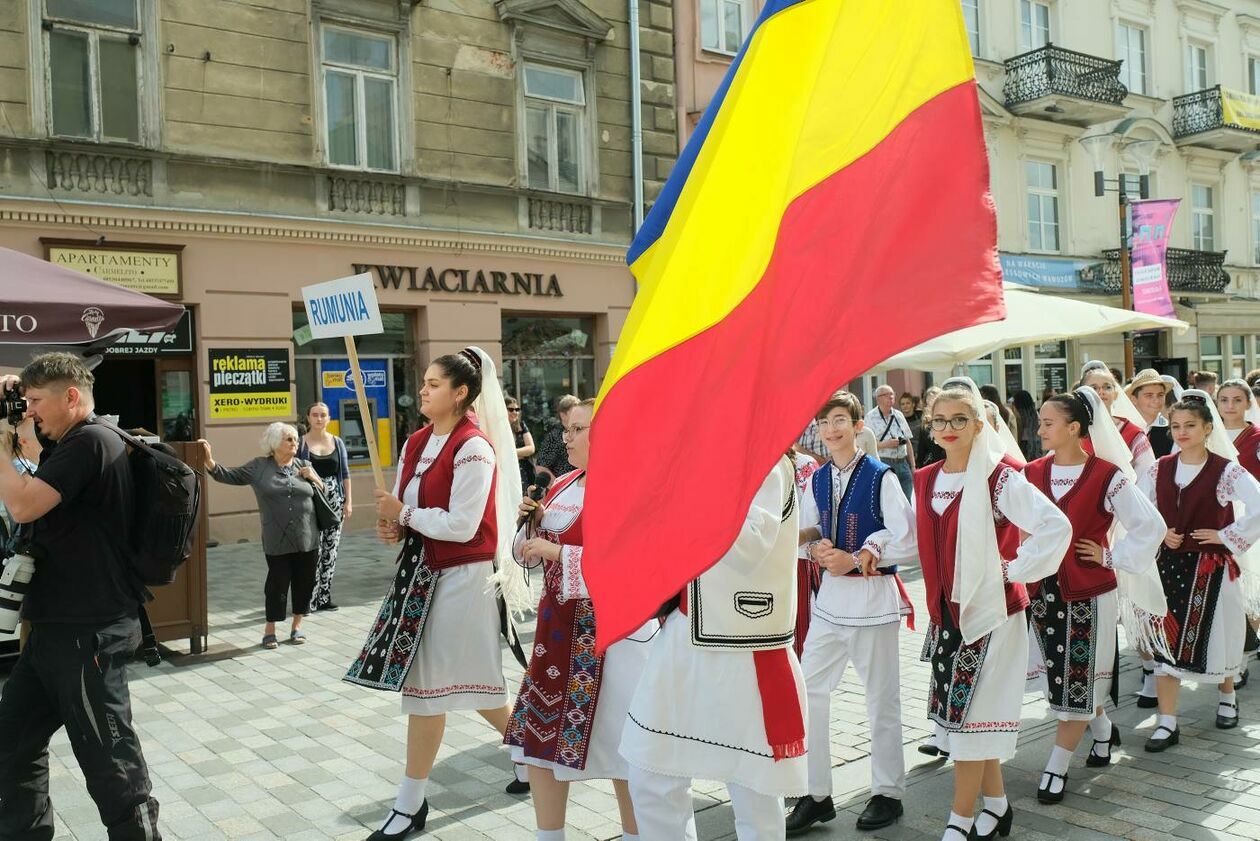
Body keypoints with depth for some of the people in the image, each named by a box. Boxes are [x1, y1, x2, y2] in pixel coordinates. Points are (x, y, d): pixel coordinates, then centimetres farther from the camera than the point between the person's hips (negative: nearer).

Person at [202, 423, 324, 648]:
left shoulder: (304, 466, 9)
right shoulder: (258, 466, 3)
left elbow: (323, 493, 15)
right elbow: (230, 476, 0)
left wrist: (313, 478, -4)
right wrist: (209, 461, -14)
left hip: (307, 539, 3)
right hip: (277, 541, -3)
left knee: (304, 582, 8)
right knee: (277, 583, -1)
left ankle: (297, 625, 23)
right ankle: (269, 629, 15)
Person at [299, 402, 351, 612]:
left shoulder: (337, 442, 10)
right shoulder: (301, 443, 0)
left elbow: (345, 474, 11)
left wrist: (348, 501, 4)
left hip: (334, 501, 4)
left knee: (330, 550, 5)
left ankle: (324, 596, 14)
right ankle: (310, 599, -2)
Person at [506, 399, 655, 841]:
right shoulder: (563, 486, 10)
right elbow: (536, 552, 19)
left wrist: (559, 551, -23)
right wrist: (532, 521, -1)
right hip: (559, 624, 8)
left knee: (622, 743, 4)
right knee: (541, 733, 12)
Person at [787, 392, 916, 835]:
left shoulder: (880, 477, -11)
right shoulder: (817, 479, 6)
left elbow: (907, 540, -13)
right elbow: (807, 533, 13)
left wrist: (857, 559, -17)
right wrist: (817, 550, -8)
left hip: (872, 597, -5)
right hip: (830, 597, 5)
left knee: (881, 700, 8)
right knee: (809, 694, 5)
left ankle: (887, 793, 26)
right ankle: (817, 794, 19)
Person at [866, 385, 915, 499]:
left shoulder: (899, 415, 14)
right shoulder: (871, 417, -3)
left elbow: (907, 442, 17)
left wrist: (912, 466, 14)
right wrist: (885, 444, -20)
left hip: (903, 463, 5)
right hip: (883, 463, -5)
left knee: (907, 501, 5)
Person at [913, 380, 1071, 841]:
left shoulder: (1000, 479, -13)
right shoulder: (925, 481, 7)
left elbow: (1057, 527, -19)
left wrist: (1014, 570, -15)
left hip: (988, 611, -7)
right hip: (944, 609, 7)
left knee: (968, 714, -3)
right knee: (958, 713, 12)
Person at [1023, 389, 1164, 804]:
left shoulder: (1106, 475, -11)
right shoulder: (1033, 473, 1)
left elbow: (1150, 526, -7)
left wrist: (1111, 556, -8)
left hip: (1089, 593, -5)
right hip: (1042, 591, 5)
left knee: (1078, 680, 4)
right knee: (1058, 675, 16)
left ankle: (1057, 768, 13)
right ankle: (1103, 728, 43)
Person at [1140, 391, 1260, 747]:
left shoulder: (1226, 470, -8)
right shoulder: (1160, 469, 3)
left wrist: (1227, 536, -13)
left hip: (1211, 566, -3)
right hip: (1169, 564, 3)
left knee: (1217, 636, 12)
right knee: (1166, 640, -2)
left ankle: (1227, 697, 42)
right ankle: (1167, 722, 3)